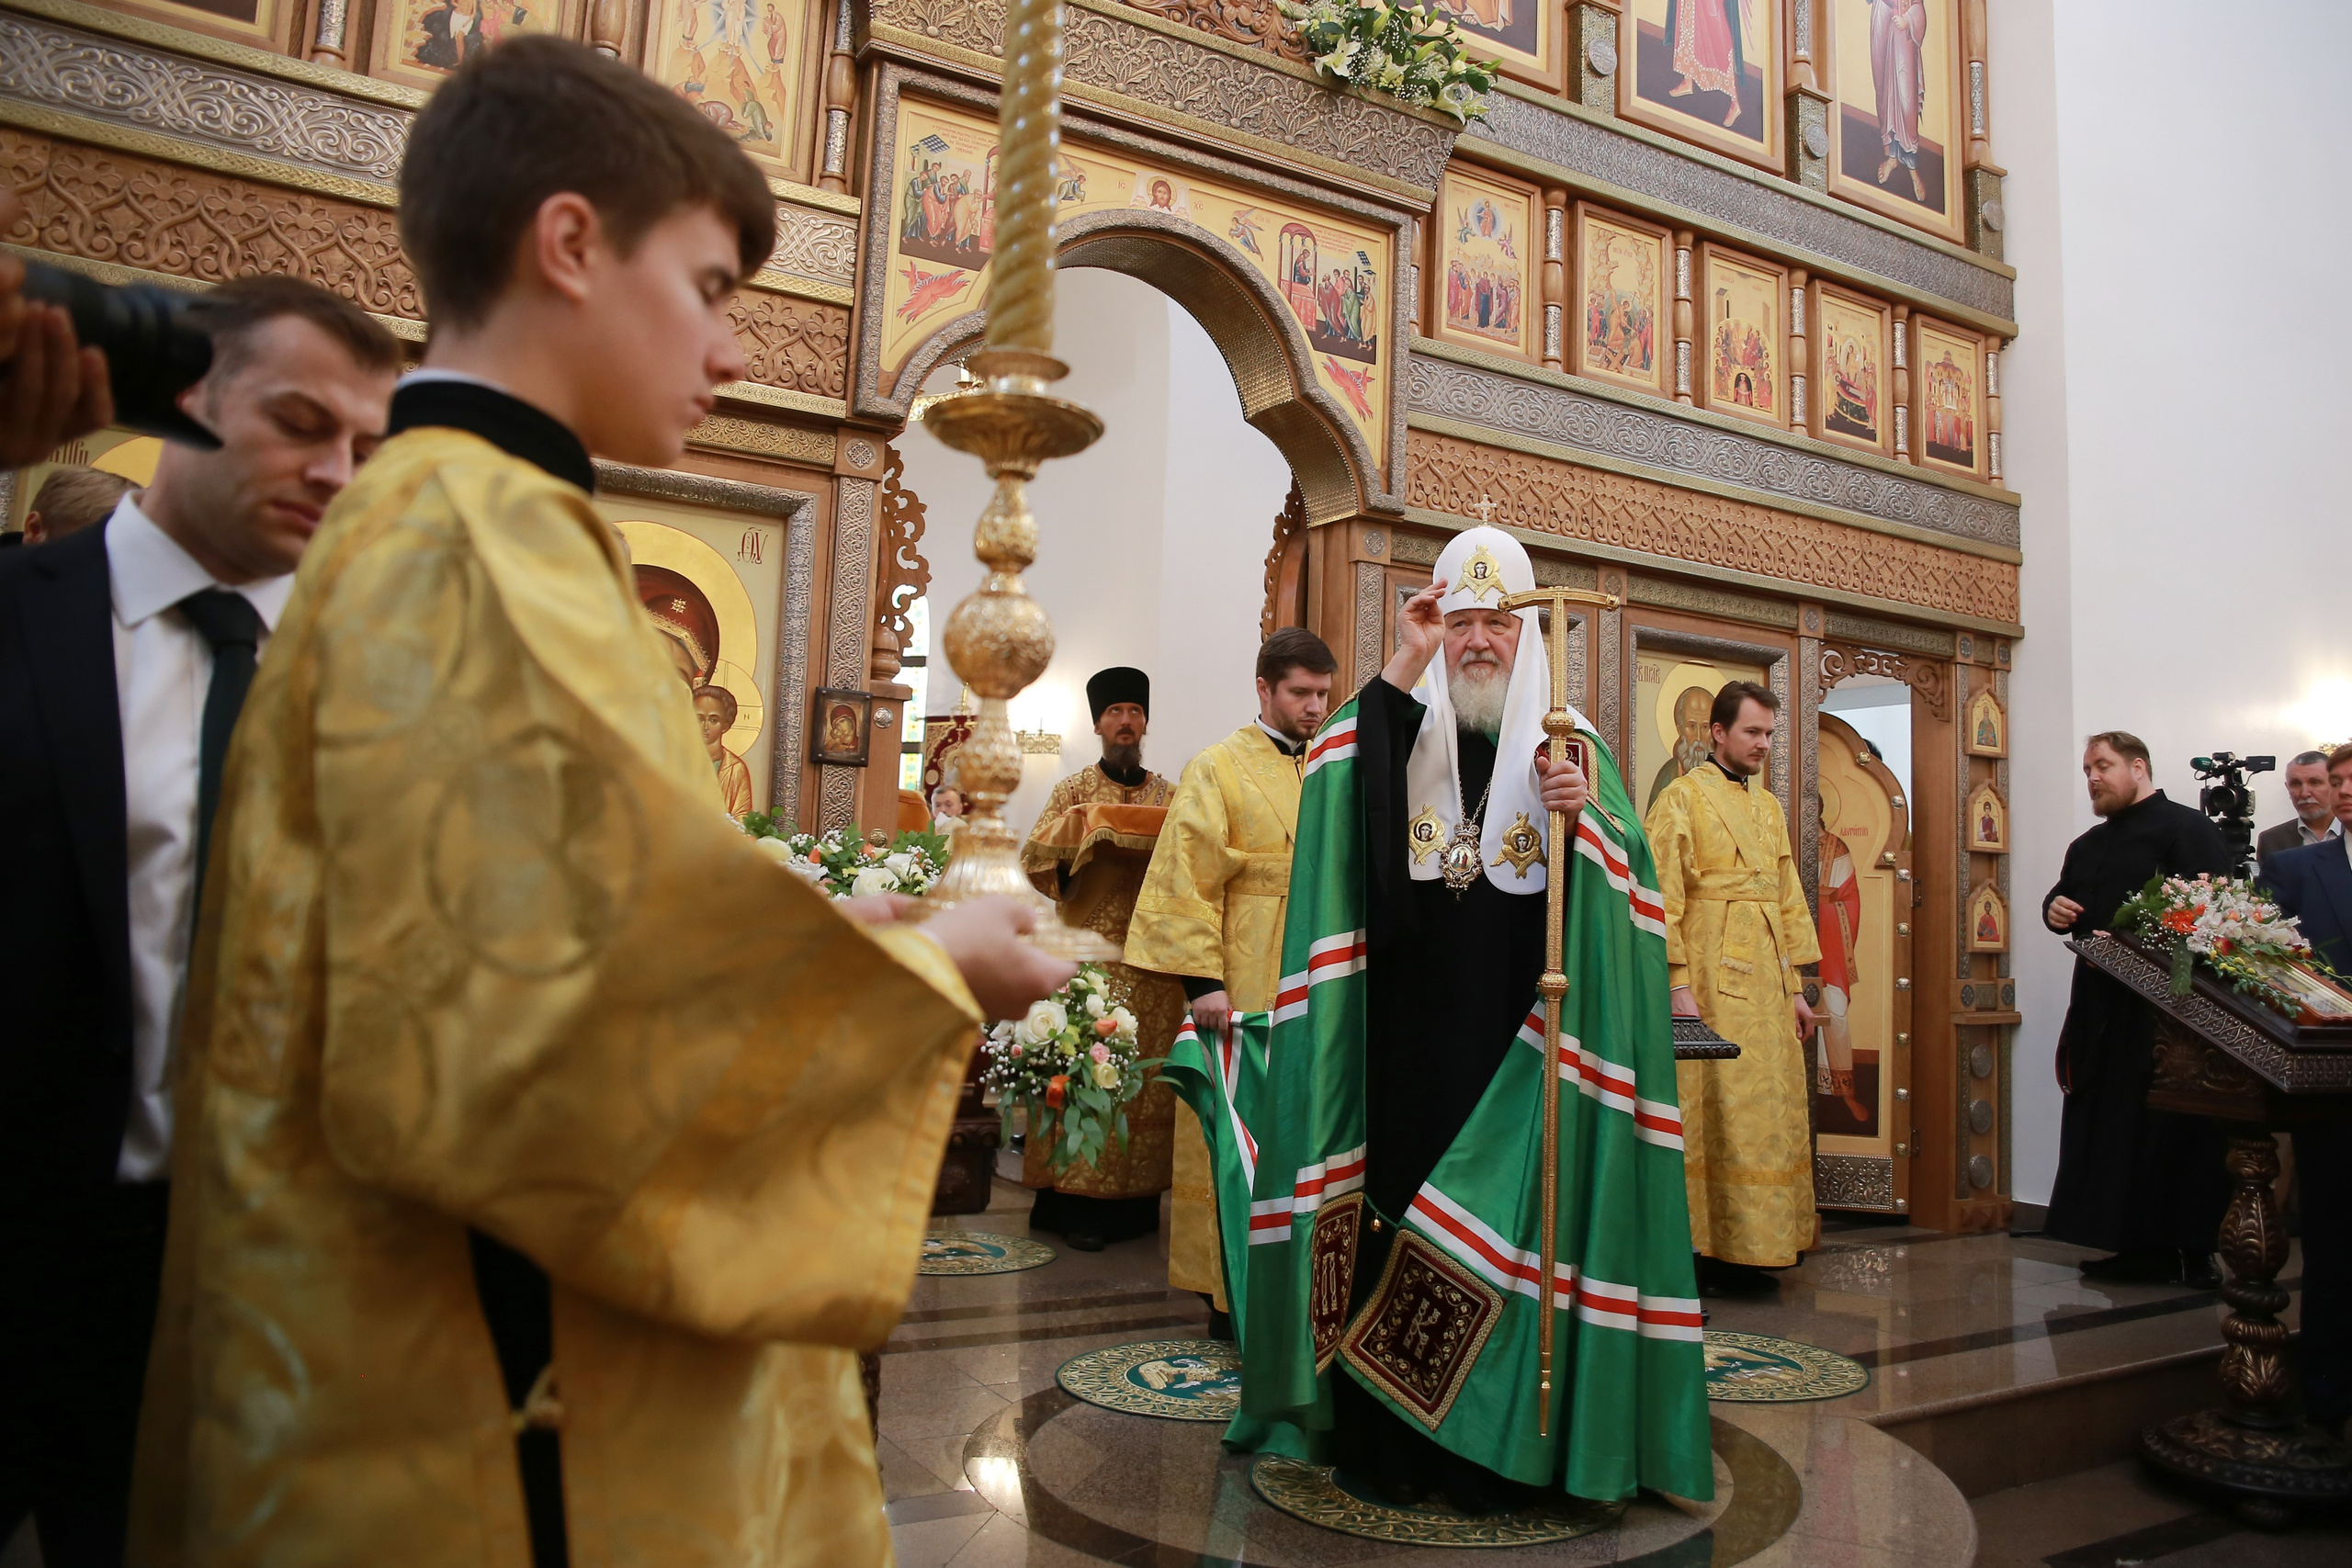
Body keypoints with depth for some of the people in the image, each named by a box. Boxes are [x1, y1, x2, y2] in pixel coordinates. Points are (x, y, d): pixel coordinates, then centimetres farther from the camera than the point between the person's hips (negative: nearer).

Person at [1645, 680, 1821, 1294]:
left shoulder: (1770, 807, 18)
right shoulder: (1682, 797, -4)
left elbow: (1788, 899, 20)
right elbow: (1662, 898, -11)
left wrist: (1795, 986, 15)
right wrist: (1678, 985, -18)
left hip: (1766, 983, 7)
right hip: (1711, 981, -7)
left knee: (1771, 1111, 8)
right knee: (1716, 1111, -6)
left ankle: (1752, 1245, 17)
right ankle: (1709, 1248, 2)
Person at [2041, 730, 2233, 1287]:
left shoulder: (2187, 829, -5)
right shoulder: (2088, 846, 20)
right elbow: (2061, 898, 29)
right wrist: (2055, 909, 4)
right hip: (2102, 1008, 8)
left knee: (2171, 1131, -3)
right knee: (2109, 1130, 7)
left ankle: (2188, 1251, 5)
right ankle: (2136, 1247, 14)